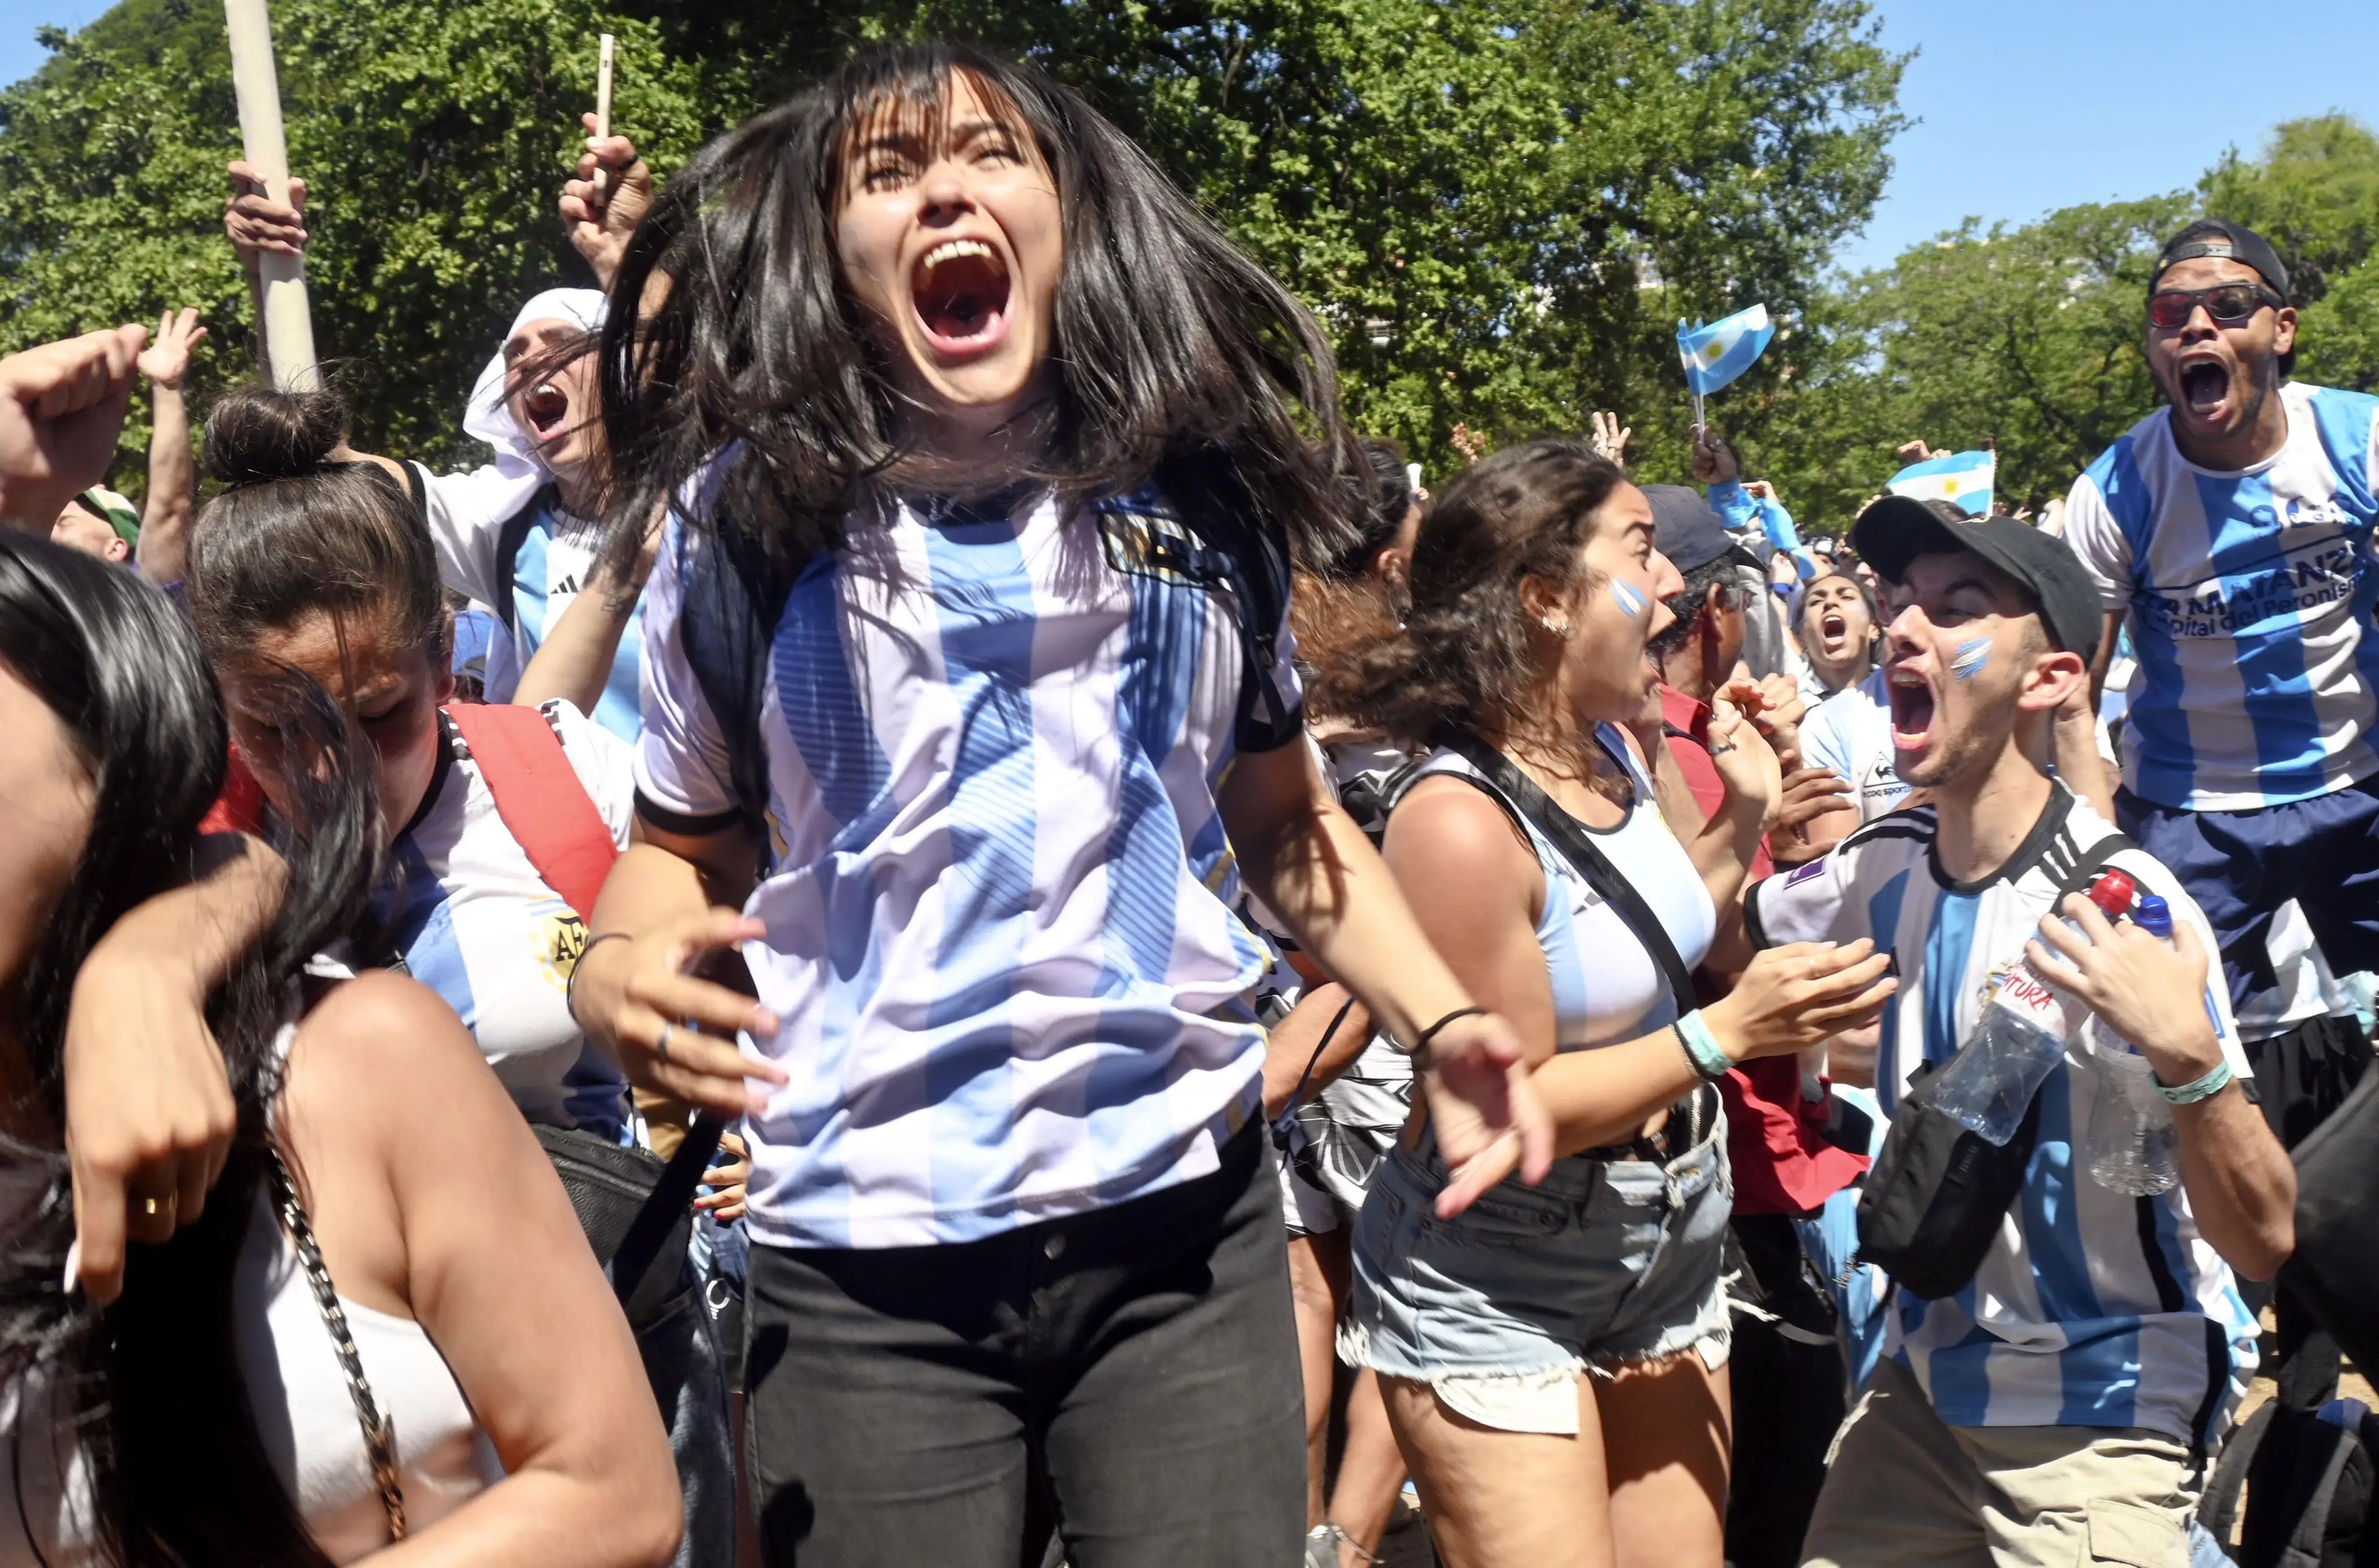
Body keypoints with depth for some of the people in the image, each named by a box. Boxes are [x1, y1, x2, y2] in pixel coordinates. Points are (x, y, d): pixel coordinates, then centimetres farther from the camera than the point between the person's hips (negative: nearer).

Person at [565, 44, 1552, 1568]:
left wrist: (1439, 1019, -2)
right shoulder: (744, 521, -2)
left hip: (1185, 1218, 1)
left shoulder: (1202, 494, 3)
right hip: (866, 1260, -1)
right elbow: (687, 841, 8)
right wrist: (616, 971, -15)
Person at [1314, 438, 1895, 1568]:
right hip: (1493, 1301, -8)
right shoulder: (1460, 822, -26)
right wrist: (1726, 1033, -25)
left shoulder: (1611, 751, -1)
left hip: (1666, 1259, 8)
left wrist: (1744, 824, 3)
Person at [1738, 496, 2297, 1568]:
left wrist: (2189, 1056, -42)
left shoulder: (2120, 907, -23)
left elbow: (2263, 1242, -24)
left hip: (2101, 1422, -5)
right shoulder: (1884, 866, -6)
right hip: (1925, 1383, 6)